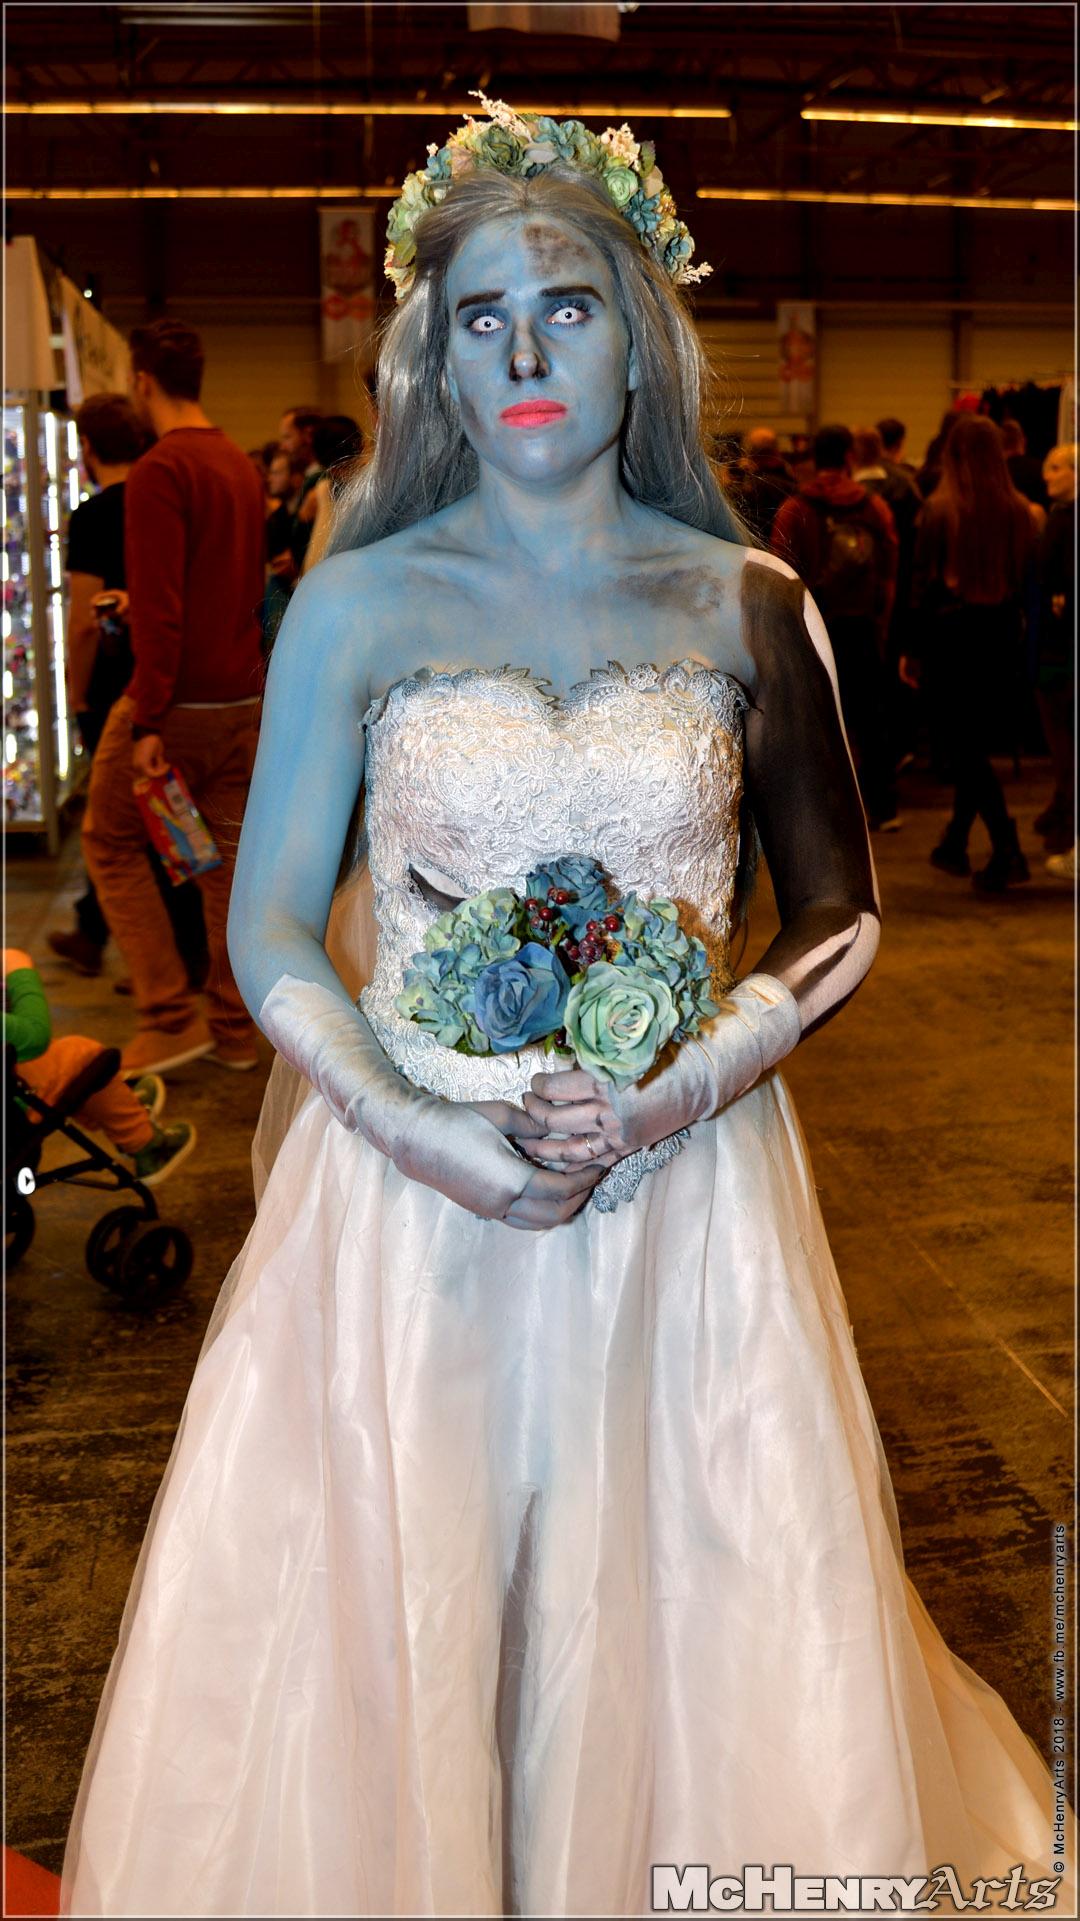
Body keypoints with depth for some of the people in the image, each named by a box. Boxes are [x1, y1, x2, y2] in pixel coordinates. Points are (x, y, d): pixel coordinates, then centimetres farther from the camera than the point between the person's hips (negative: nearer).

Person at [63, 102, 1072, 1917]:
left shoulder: (747, 605, 2)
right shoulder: (357, 607, 0)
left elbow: (839, 915, 6)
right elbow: (267, 930, 1)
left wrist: (684, 1090, -11)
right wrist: (418, 1130, -13)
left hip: (688, 1195, 1)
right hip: (409, 1190, 0)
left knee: (686, 1644, 9)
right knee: (393, 1638, 8)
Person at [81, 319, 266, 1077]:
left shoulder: (160, 470, -14)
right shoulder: (243, 465, 12)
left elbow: (158, 609, -20)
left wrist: (148, 720, -20)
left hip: (178, 701, -7)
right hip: (244, 697, 7)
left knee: (112, 843, 7)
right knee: (230, 855, 11)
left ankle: (170, 1018, 5)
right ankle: (236, 1029, 16)